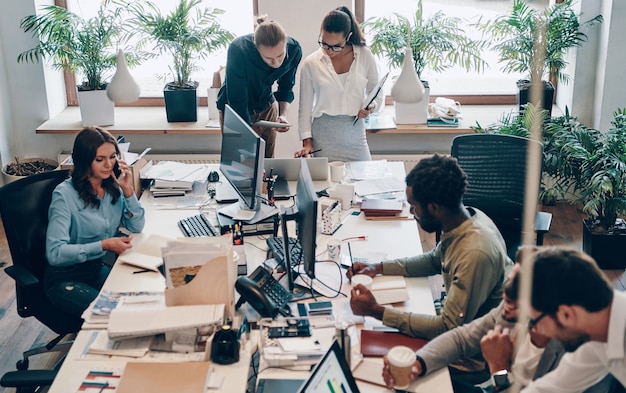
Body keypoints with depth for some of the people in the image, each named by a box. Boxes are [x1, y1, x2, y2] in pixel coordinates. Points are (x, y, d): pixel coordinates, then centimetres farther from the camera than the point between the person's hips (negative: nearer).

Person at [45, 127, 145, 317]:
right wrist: (104, 246, -31)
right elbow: (55, 253, -25)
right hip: (65, 278, -6)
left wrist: (128, 190, -10)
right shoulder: (65, 194, -19)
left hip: (99, 268, 6)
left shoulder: (114, 187, 0)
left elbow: (137, 226, 3)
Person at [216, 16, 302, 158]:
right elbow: (237, 102, -29)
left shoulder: (294, 50, -21)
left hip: (267, 108, 3)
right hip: (234, 112, -3)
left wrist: (283, 115, -20)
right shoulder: (238, 50, -33)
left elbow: (286, 88, -2)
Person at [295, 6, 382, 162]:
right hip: (323, 136, -1)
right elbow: (305, 108, 3)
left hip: (355, 135, 1)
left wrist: (371, 106, -8)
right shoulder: (311, 63, -1)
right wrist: (307, 142, -4)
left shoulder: (365, 56, 1)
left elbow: (377, 94, 13)